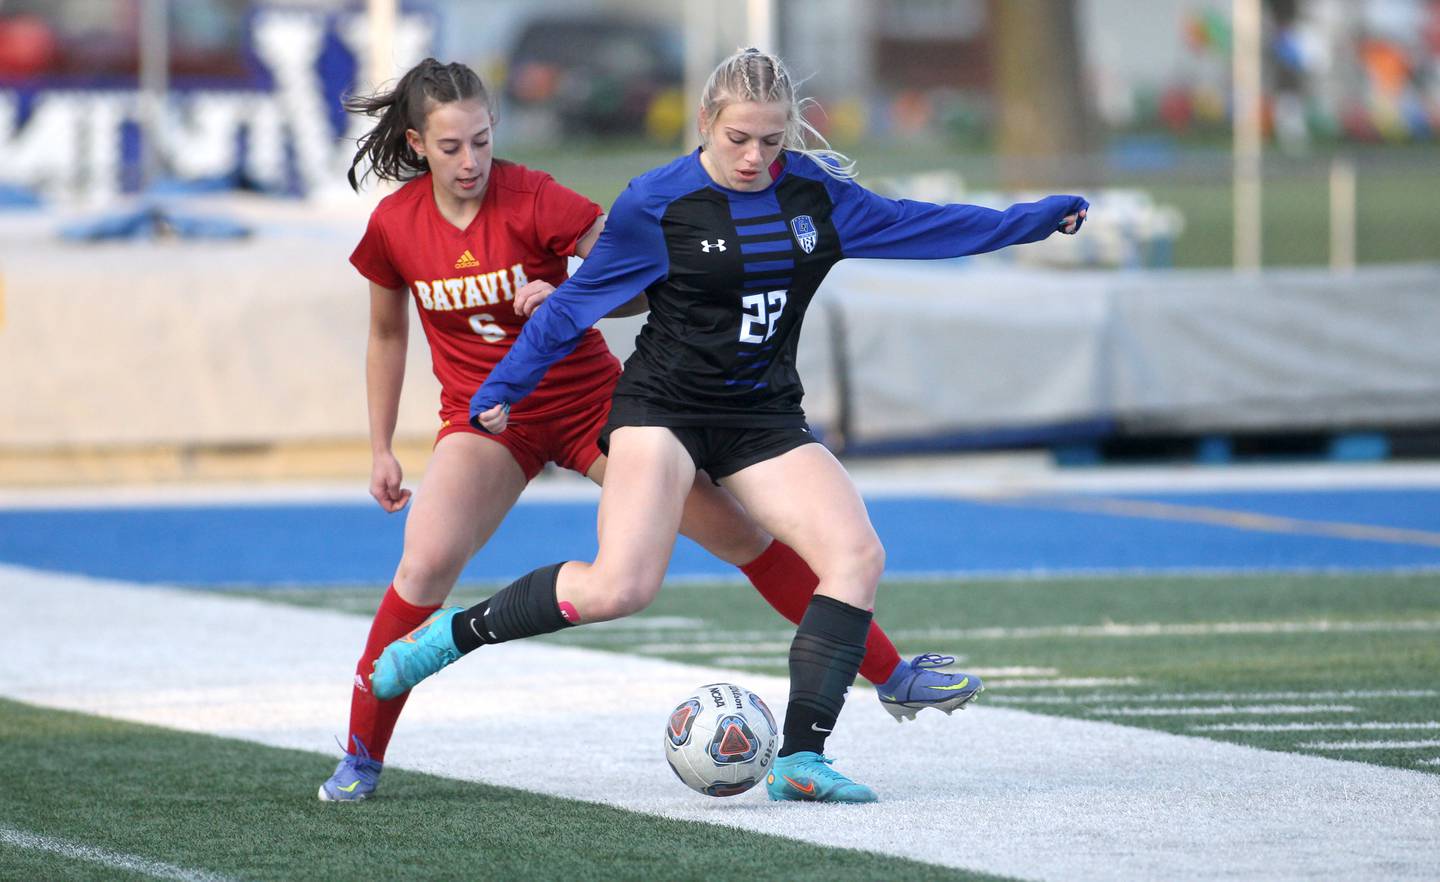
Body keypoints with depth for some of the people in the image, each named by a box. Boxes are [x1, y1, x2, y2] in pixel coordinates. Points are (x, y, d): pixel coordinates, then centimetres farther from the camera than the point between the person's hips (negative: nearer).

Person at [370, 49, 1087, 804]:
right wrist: (502, 390, 4)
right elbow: (577, 302, 0)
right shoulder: (657, 203, -9)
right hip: (663, 406, -5)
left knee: (857, 555, -17)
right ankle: (456, 633, -1)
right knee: (620, 586, -24)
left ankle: (799, 759, -15)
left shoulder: (816, 192, 3)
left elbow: (916, 225, 16)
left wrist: (1037, 219, 16)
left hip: (764, 417, 5)